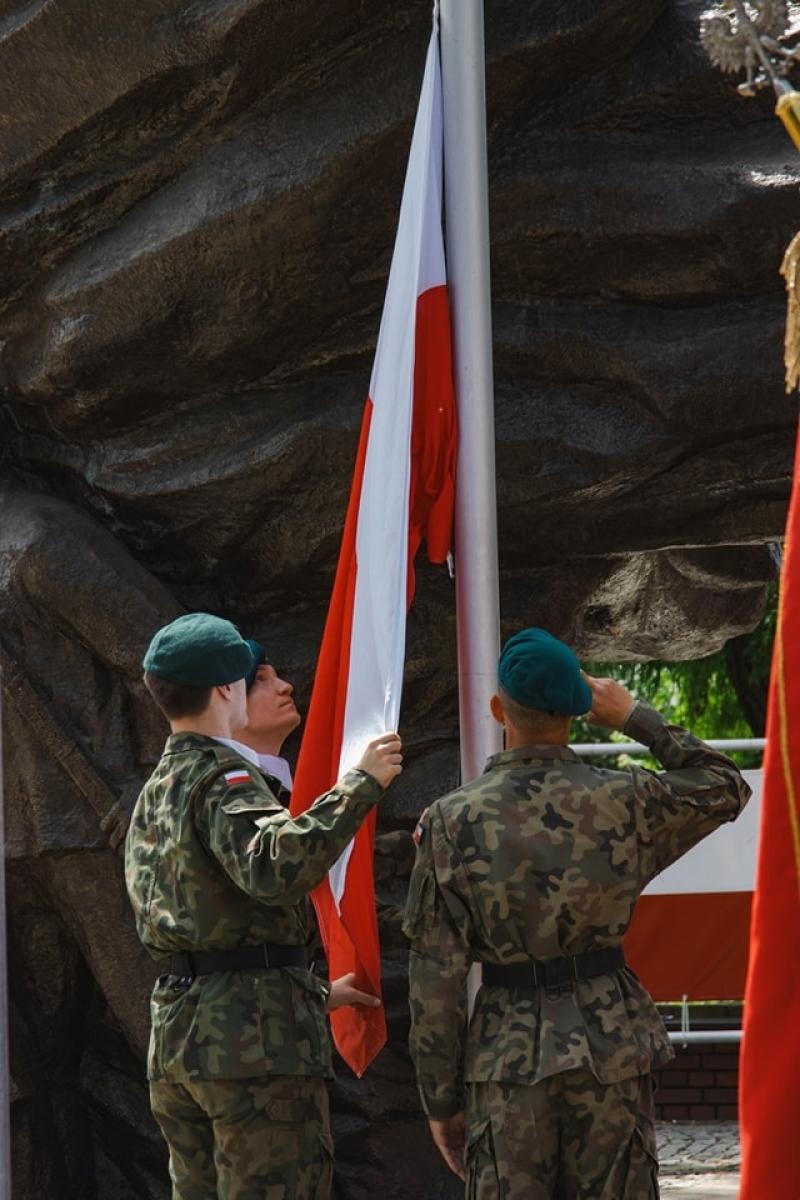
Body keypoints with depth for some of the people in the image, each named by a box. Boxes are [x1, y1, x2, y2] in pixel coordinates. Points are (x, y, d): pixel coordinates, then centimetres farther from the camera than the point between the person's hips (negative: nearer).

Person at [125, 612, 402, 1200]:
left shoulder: (153, 794, 20)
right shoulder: (223, 777, -10)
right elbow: (274, 868, -28)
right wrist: (359, 785, -24)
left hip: (176, 1031, 9)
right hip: (254, 1034, -9)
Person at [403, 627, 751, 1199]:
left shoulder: (451, 821, -7)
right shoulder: (624, 801, -5)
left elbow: (435, 981, -6)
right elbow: (726, 787, 16)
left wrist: (442, 1100, 3)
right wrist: (636, 717, 16)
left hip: (508, 1054, -1)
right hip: (611, 1048, 1)